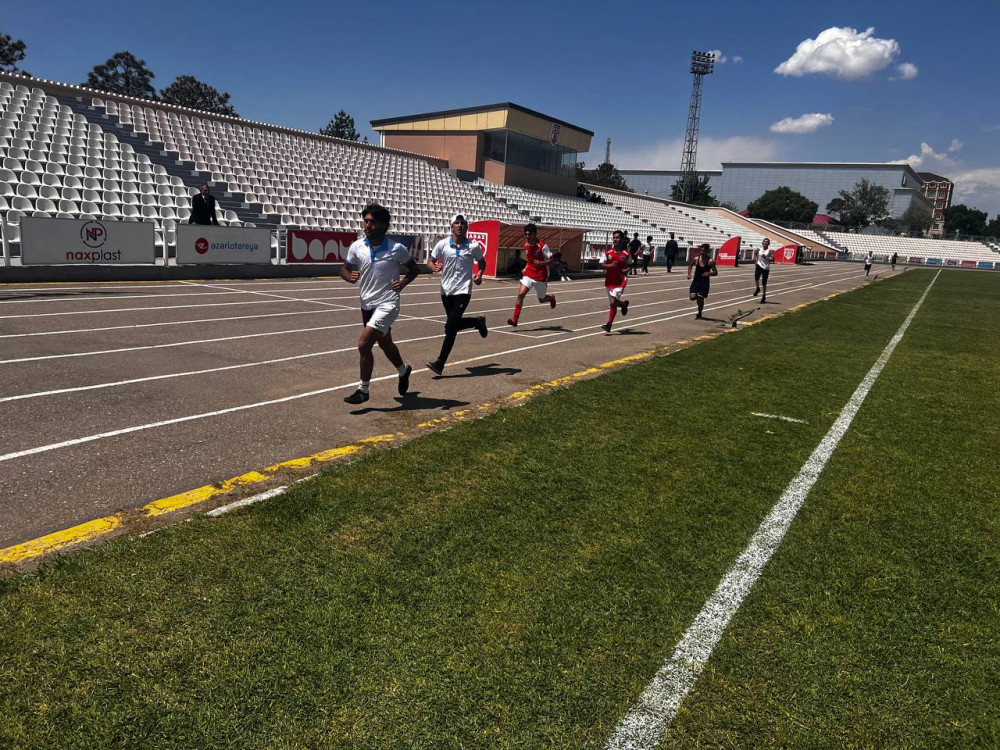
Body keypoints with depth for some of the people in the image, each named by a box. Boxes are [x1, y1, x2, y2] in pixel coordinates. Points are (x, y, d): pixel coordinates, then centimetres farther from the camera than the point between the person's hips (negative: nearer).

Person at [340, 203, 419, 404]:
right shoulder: (356, 247, -2)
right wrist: (350, 277, -15)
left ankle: (363, 390, 0)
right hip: (367, 305, 5)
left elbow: (413, 269, 4)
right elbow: (344, 269, 8)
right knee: (385, 344, 22)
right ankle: (403, 370, 51)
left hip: (387, 304, -5)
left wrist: (403, 282, -15)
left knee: (363, 344, -17)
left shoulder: (397, 249, -10)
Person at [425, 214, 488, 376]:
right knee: (454, 324, 13)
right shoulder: (442, 244, 0)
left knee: (450, 327, -11)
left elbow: (482, 262, 15)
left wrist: (479, 274, -5)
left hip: (463, 291, -3)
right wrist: (434, 267, -16)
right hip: (446, 291, 3)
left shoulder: (474, 247, -2)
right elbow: (430, 261, 7)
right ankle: (478, 322, 44)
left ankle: (440, 363, -6)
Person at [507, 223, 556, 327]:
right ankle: (514, 319, -16)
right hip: (529, 274, 4)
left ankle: (551, 298, 50)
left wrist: (541, 263, -32)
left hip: (541, 277, -4)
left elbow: (550, 261, -14)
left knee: (541, 299, 12)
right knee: (520, 294, -16)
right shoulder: (526, 245, 3)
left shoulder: (542, 246, -16)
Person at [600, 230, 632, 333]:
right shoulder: (609, 252, 0)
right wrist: (610, 265, -16)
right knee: (613, 302, 14)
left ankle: (609, 324, -1)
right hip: (609, 281, 4)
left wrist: (627, 270, -10)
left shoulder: (626, 253, -4)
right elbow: (601, 264, 3)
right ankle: (624, 304, 49)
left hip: (620, 282, -4)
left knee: (613, 302, -15)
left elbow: (630, 264, 11)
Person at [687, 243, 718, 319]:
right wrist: (689, 273, 3)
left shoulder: (710, 261, -13)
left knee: (701, 299, -2)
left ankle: (699, 314, 21)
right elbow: (690, 265, 17)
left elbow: (715, 272, -7)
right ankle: (697, 297, 26)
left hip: (704, 283, -2)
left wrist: (709, 273, -27)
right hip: (696, 281, 3)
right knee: (693, 297, -12)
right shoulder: (696, 259, -5)